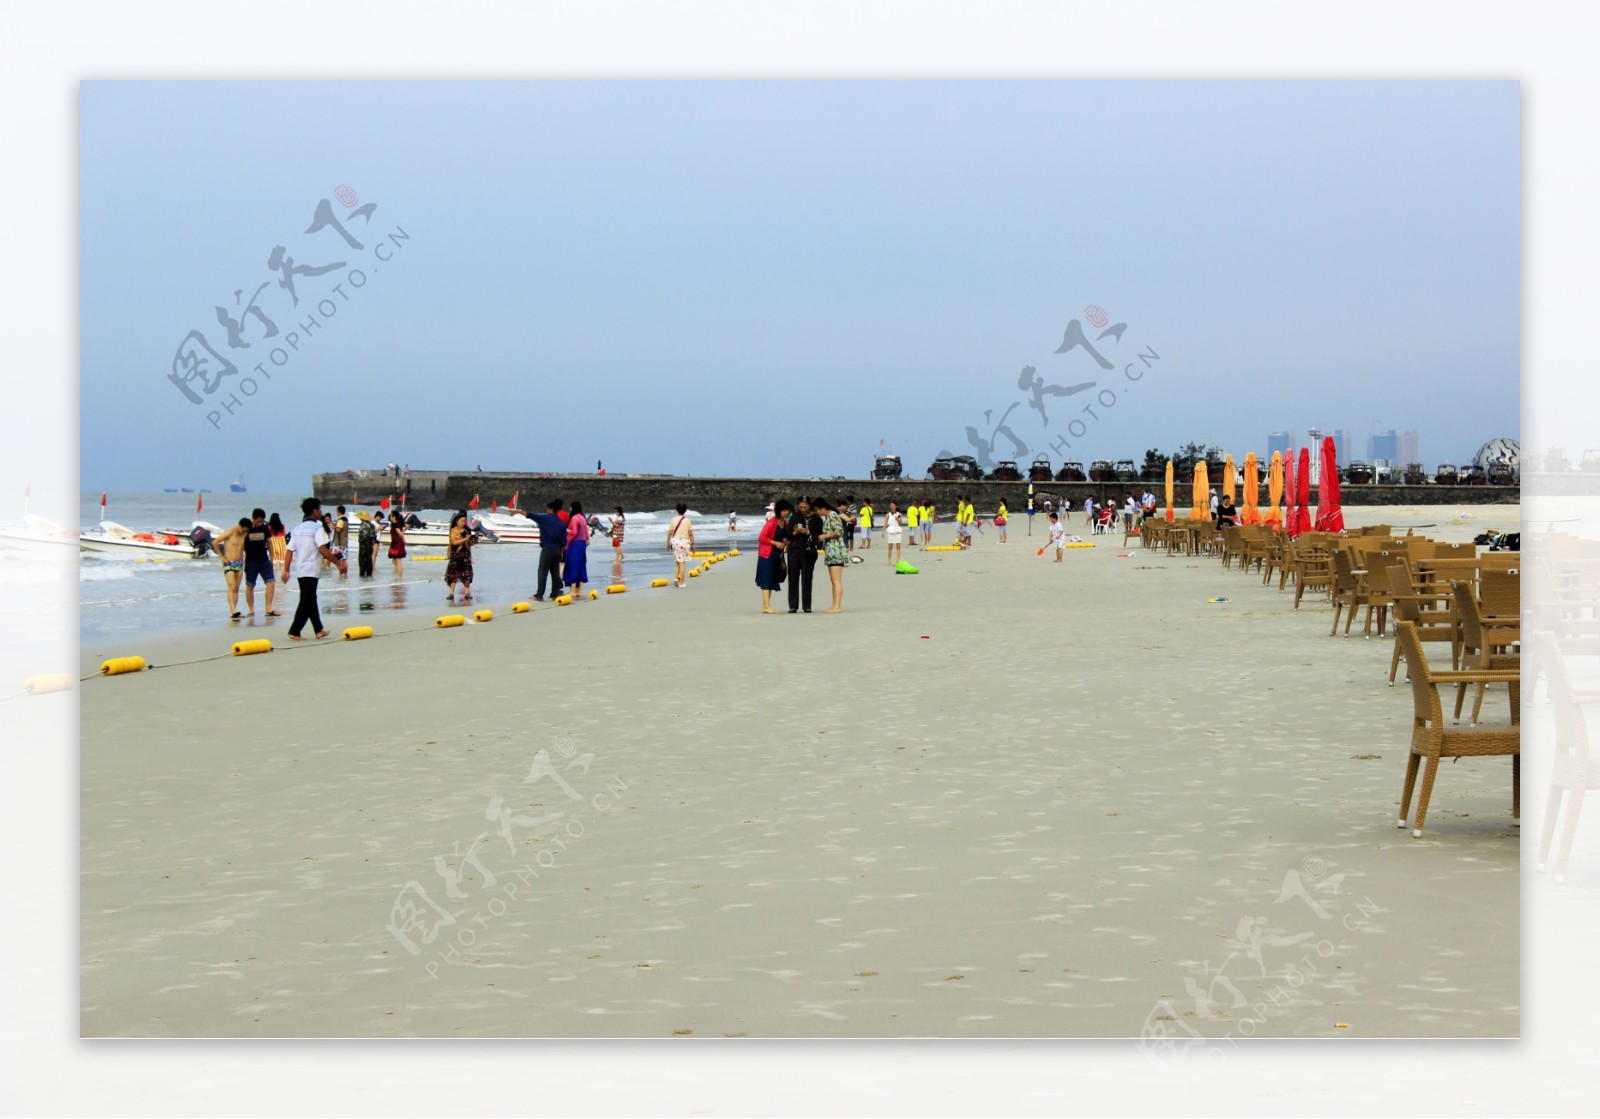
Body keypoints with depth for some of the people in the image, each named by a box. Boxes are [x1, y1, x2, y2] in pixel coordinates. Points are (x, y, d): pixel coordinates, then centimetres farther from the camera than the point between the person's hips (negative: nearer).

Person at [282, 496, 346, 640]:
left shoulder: (297, 528, 11)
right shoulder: (317, 527, -11)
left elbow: (289, 550, 9)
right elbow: (323, 549, -21)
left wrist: (286, 570, 11)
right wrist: (338, 563, -15)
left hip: (299, 569, 8)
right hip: (311, 570, -8)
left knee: (310, 600, 16)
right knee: (307, 601, -6)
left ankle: (318, 630, 23)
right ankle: (294, 632, -11)